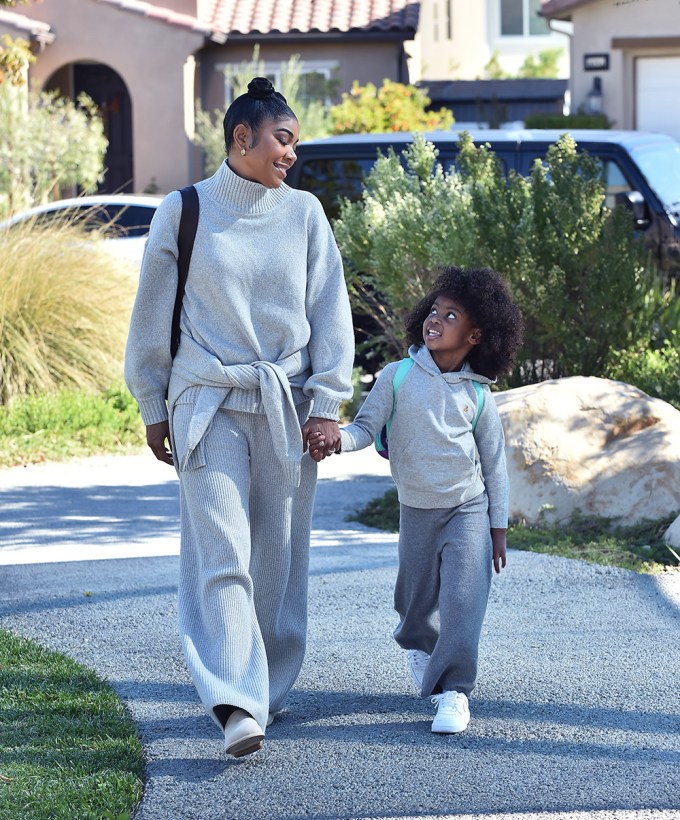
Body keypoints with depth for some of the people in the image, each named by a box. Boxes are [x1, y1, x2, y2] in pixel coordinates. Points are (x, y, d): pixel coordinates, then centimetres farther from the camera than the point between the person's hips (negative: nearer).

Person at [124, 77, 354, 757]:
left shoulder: (304, 214, 6)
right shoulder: (184, 212, 0)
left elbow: (330, 313, 8)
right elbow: (152, 315, 7)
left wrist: (327, 404, 2)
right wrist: (152, 408, 8)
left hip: (286, 407, 3)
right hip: (209, 407, -2)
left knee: (278, 555, 6)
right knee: (221, 555, -12)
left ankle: (269, 685, 20)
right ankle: (236, 707, -20)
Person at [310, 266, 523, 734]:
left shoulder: (477, 396, -5)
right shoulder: (398, 377, -7)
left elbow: (494, 463, 2)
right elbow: (367, 427, -9)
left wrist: (498, 527, 3)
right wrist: (333, 440, -31)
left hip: (468, 507, -1)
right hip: (416, 508, 1)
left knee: (462, 597, -15)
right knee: (418, 595, 15)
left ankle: (454, 691, -13)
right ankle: (417, 645, 48)